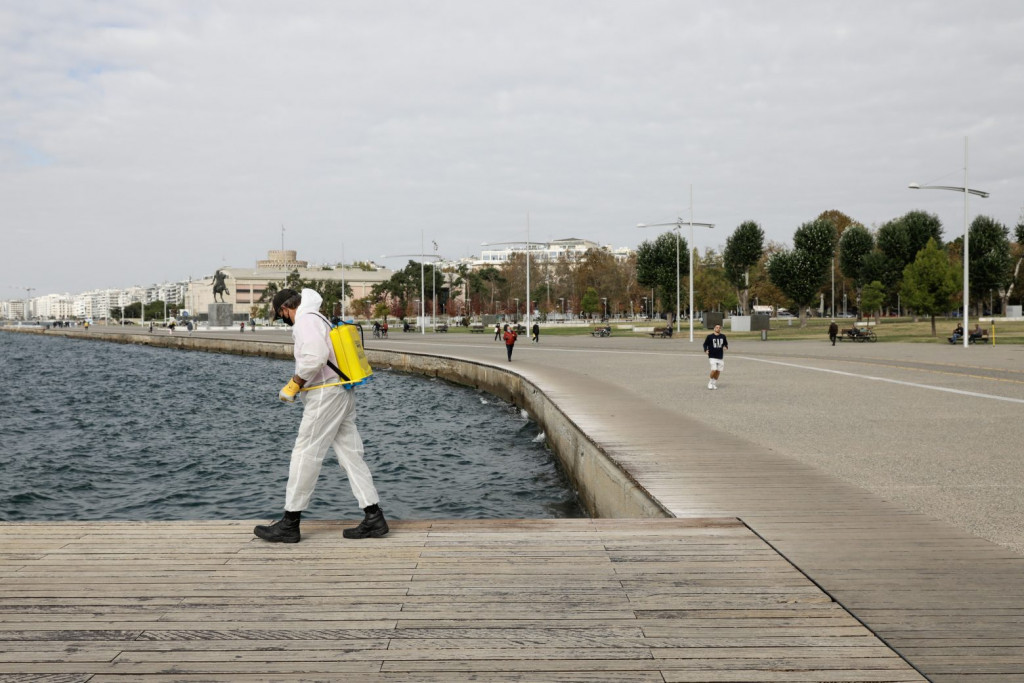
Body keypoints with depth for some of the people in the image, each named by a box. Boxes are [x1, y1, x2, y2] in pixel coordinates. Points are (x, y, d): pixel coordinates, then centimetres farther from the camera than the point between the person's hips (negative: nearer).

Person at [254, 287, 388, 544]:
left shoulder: (305, 321, -11)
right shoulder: (320, 319, 22)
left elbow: (314, 357, -25)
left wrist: (293, 385, -16)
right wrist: (296, 383, 22)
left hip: (325, 396, -10)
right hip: (343, 393, 10)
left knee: (305, 456, -4)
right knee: (351, 455, 8)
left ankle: (289, 524, 2)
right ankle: (374, 518, 6)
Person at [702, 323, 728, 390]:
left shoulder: (723, 336, 8)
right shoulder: (709, 336, -1)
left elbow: (726, 343, 20)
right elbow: (705, 344, 6)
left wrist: (726, 347, -3)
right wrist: (706, 350, -11)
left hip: (720, 356, 4)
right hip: (712, 356, -4)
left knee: (718, 371, 4)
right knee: (714, 370, -15)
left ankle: (714, 383, 21)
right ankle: (710, 382, 7)